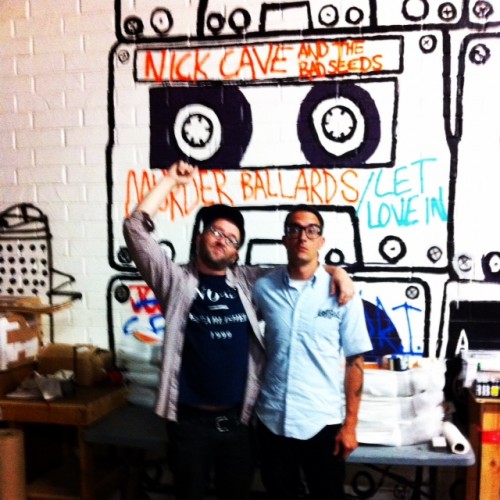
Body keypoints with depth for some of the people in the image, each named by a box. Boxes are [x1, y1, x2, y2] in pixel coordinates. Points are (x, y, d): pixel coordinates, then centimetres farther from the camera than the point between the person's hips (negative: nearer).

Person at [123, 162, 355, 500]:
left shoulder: (247, 281, 5)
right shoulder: (177, 281, -2)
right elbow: (136, 230, -11)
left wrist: (335, 272, -6)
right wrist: (171, 181, -10)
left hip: (238, 418, 2)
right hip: (191, 419, -2)